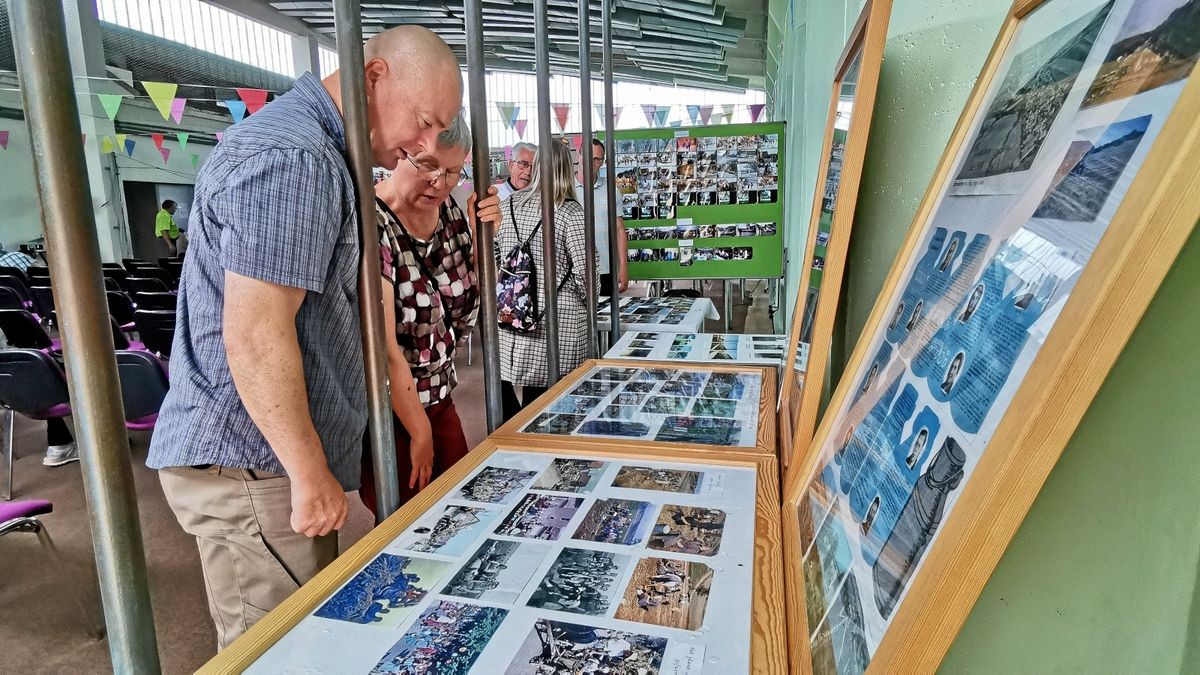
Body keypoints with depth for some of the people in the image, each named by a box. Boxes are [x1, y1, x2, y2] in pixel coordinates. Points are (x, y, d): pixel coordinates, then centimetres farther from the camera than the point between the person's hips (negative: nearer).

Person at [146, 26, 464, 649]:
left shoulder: (309, 145, 16)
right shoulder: (293, 158, -19)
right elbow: (255, 335, -25)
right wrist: (311, 474, -17)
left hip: (259, 456, 10)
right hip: (251, 463, -10)